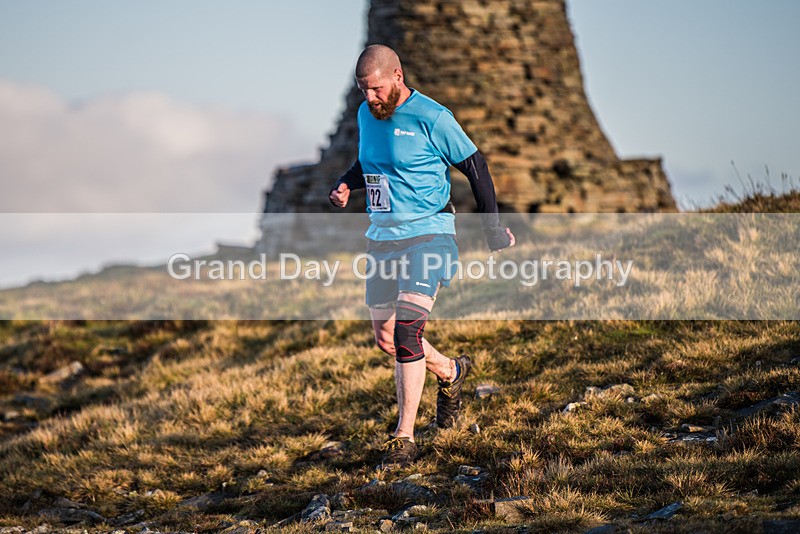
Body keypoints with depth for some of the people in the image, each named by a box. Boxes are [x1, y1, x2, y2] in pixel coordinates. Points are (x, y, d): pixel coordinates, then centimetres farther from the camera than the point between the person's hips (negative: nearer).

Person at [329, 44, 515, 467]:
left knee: (407, 328, -19)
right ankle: (450, 372, 40)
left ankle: (404, 437, -14)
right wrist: (345, 183, 3)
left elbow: (475, 167, -5)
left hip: (428, 233, -7)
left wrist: (493, 229, -4)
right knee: (386, 339, 11)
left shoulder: (432, 118, -13)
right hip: (382, 237, 7)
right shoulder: (367, 115, 7)